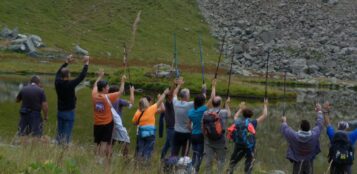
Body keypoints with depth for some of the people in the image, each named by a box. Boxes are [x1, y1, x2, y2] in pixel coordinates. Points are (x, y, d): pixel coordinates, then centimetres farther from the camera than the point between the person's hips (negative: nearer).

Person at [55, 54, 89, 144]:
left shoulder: (57, 83, -4)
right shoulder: (70, 84, -19)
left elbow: (58, 73, 16)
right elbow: (82, 76, -14)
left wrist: (66, 62, 23)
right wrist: (86, 63, -4)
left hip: (60, 112, 6)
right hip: (69, 112, -6)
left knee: (59, 133, 11)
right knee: (67, 134, -3)